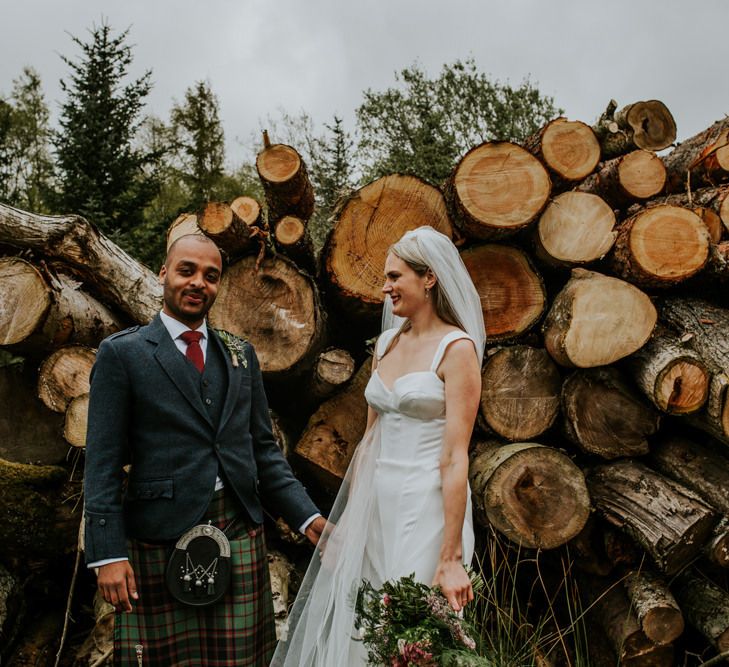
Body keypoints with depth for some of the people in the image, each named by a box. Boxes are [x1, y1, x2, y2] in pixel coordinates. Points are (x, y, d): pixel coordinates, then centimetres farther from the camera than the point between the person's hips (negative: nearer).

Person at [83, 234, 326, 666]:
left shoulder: (241, 355, 12)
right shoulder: (122, 353, -1)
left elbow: (263, 449, 13)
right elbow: (103, 463, -5)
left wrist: (307, 517, 4)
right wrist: (108, 554, -11)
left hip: (241, 535, 4)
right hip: (161, 539, -3)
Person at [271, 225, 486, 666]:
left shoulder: (456, 348, -12)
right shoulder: (387, 342, 10)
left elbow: (455, 458, -17)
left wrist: (451, 559, -19)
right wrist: (345, 518, 13)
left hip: (426, 507, -7)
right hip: (375, 504, 7)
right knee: (357, 631, 14)